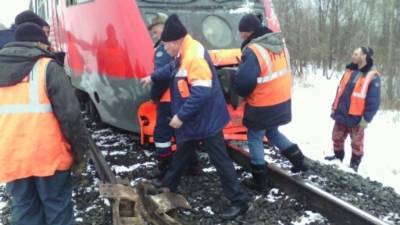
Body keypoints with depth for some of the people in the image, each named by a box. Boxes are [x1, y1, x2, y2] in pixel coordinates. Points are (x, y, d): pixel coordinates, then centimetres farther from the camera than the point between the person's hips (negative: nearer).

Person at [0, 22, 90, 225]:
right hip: (48, 155, -5)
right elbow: (69, 114, -12)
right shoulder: (48, 67, -7)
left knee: (23, 209, 15)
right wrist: (80, 151, -3)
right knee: (57, 207, 9)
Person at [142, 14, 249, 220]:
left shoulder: (195, 56, -27)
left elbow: (201, 93, -31)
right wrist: (153, 78, 39)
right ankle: (167, 186, 44)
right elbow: (173, 69, 28)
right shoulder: (183, 54, 5)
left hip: (206, 120, -10)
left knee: (220, 160, -3)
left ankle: (239, 201, 7)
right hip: (192, 119, 10)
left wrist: (180, 116, -24)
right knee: (181, 154, 24)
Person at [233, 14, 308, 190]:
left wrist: (242, 94, -4)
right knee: (272, 132, 27)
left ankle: (260, 180, 16)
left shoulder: (253, 50, -23)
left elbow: (243, 82, -25)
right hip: (283, 101, 8)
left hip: (263, 107, -8)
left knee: (255, 139, 9)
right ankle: (299, 161, 29)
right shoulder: (280, 45, 6)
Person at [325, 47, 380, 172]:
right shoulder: (349, 71, 8)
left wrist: (366, 119, -15)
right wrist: (334, 108, 12)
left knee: (357, 143, 9)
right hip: (341, 115, 6)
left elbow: (373, 101, -13)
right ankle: (338, 157, 37)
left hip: (356, 118, -6)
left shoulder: (372, 76, -13)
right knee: (337, 138, 17)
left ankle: (355, 163, 25)